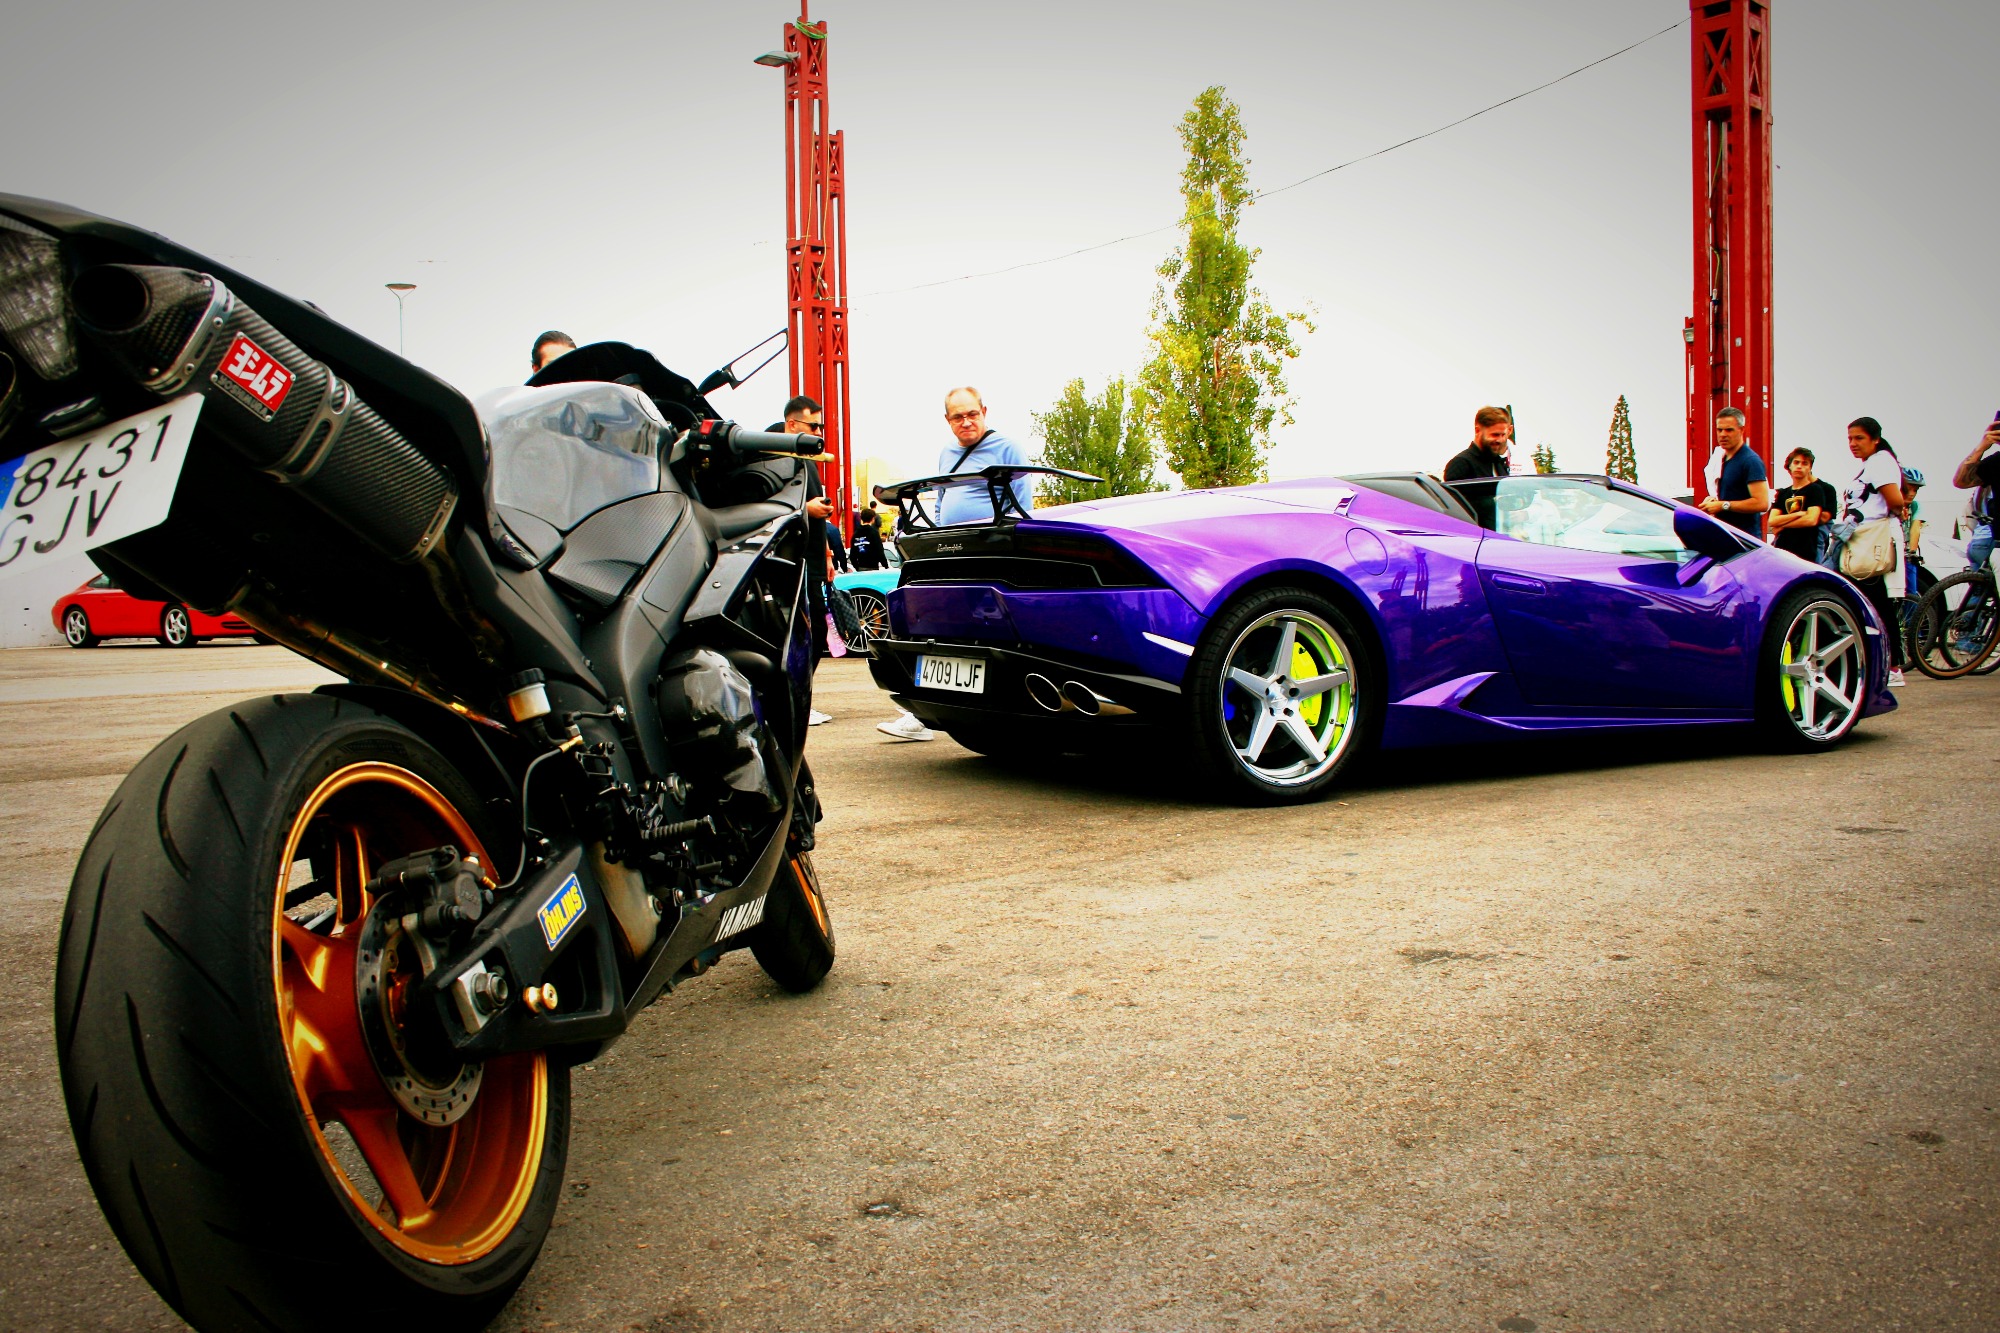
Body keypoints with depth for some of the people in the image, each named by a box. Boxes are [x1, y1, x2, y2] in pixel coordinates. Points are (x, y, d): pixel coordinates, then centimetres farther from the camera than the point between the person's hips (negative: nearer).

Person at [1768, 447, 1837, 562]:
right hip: (1781, 550, 4)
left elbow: (1811, 519, -11)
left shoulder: (1815, 489, 4)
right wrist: (1798, 514, -11)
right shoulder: (1782, 493, 16)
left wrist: (1782, 524, -6)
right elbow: (1772, 521, 2)